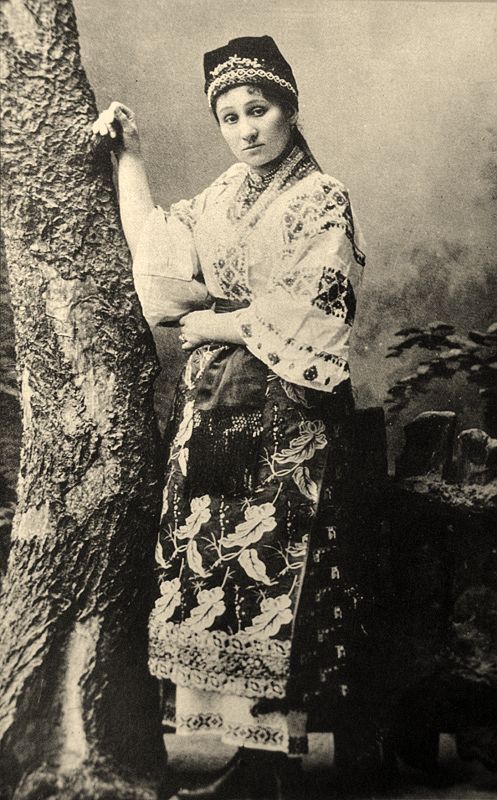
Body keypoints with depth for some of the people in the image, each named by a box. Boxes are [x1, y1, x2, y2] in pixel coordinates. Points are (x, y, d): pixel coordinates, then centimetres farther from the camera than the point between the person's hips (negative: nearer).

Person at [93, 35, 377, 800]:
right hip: (212, 412, 6)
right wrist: (128, 156, 11)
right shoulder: (224, 197, 16)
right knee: (216, 572, 6)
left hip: (284, 420, -6)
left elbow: (305, 323, -12)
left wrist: (214, 319, -3)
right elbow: (158, 265, 10)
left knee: (273, 578, -4)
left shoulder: (324, 201, -2)